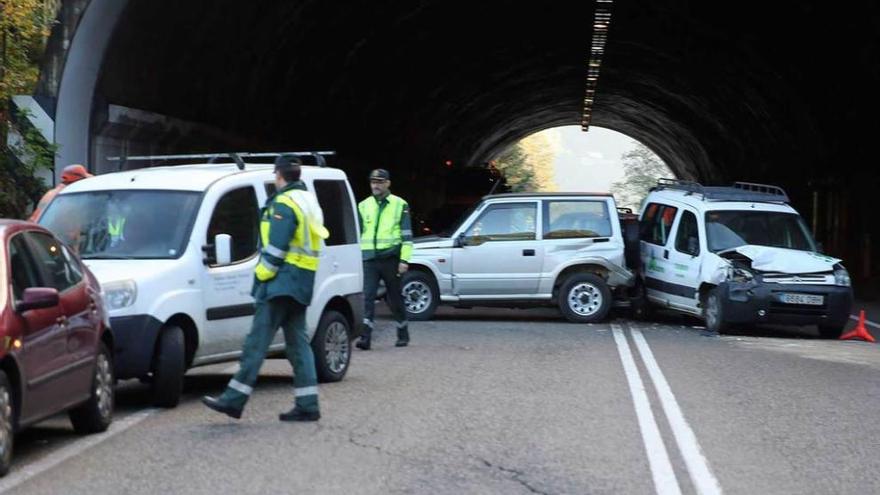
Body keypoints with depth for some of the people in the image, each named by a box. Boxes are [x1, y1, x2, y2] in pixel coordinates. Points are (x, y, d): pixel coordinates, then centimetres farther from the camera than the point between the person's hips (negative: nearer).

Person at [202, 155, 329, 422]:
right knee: (297, 341, 10)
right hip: (302, 283, 10)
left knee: (257, 340, -9)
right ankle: (307, 405, 9)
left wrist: (262, 273, -11)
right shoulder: (309, 201, 19)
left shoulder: (284, 204, -12)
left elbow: (276, 247, -19)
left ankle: (234, 399, -9)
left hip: (282, 280, -10)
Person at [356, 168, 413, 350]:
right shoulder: (364, 206, 12)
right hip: (369, 259, 2)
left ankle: (403, 335, 24)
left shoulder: (399, 205, 2)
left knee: (395, 298, 8)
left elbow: (407, 235, 0)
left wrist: (404, 260, -9)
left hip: (391, 258, -2)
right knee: (367, 297, -11)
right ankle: (365, 336, -15)